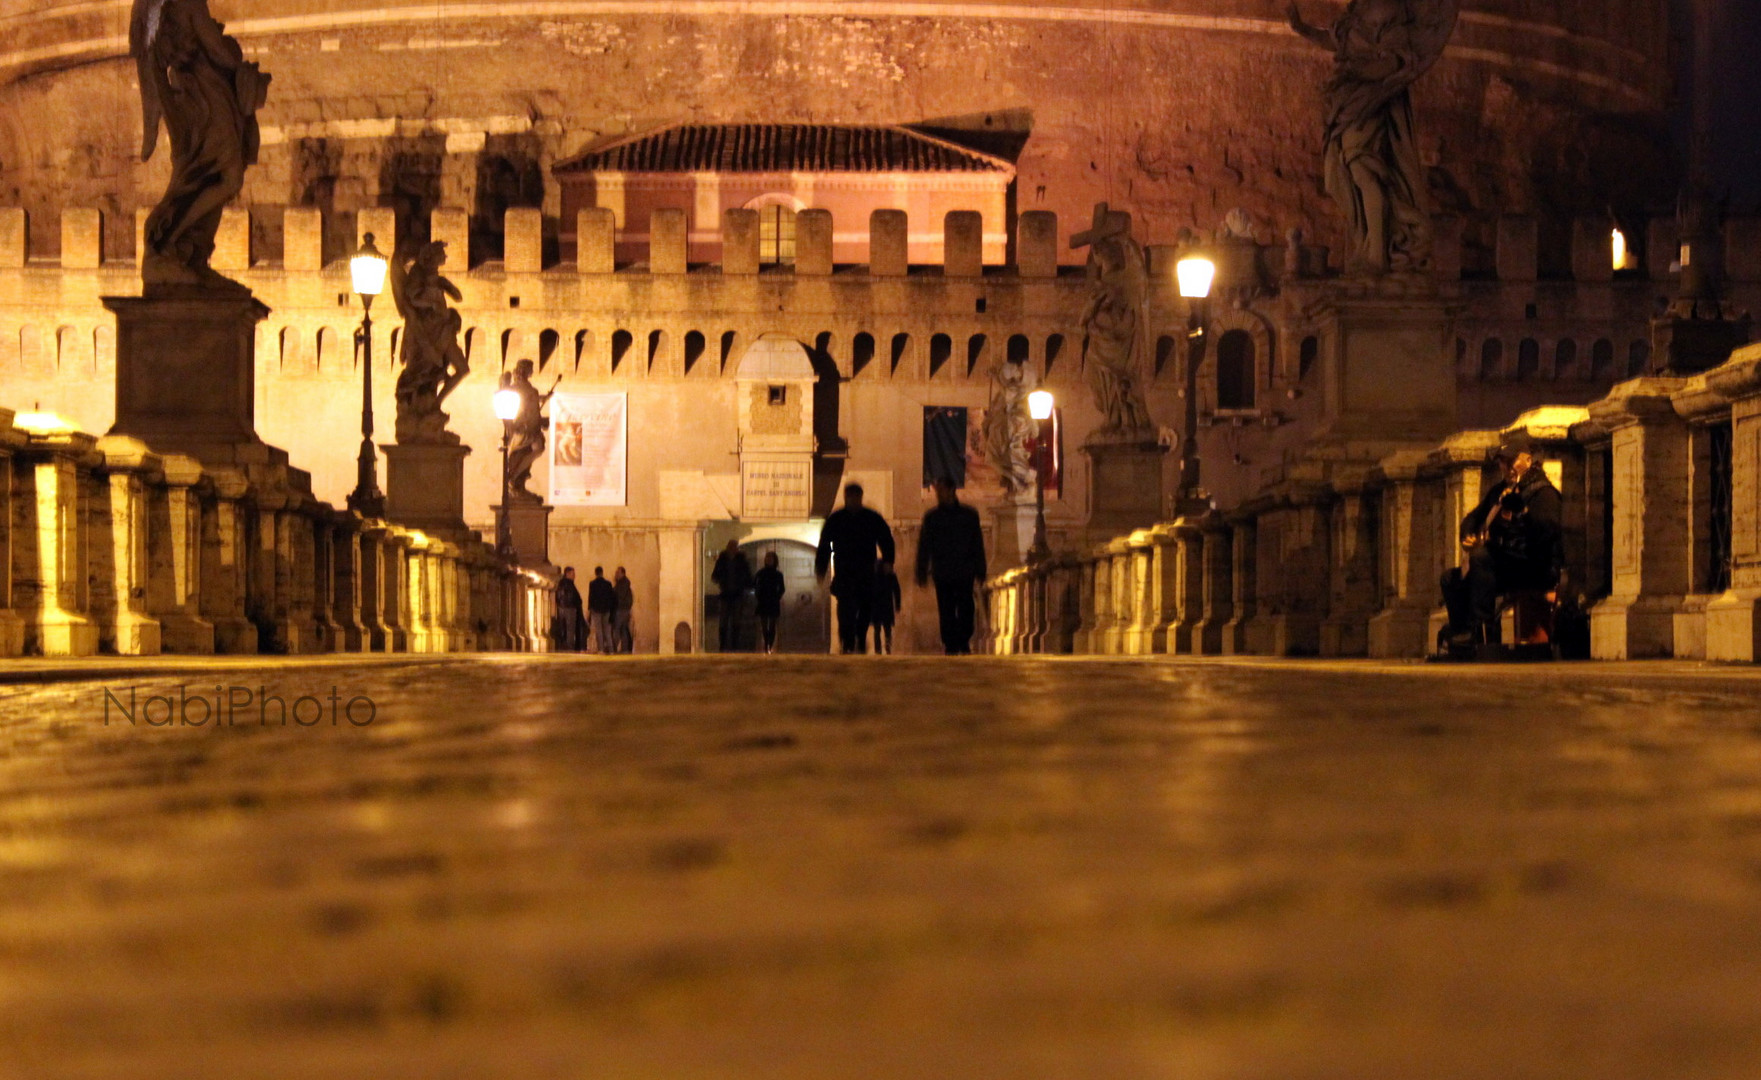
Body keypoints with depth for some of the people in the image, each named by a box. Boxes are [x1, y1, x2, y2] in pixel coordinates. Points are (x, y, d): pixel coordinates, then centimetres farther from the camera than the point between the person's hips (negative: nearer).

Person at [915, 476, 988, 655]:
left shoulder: (969, 515, 8)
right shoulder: (931, 517, 10)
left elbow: (978, 545, 9)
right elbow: (924, 546, 11)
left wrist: (980, 572, 3)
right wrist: (922, 572, 3)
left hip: (964, 573, -1)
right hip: (941, 573, 1)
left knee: (965, 609, -7)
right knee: (946, 612, -2)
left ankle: (964, 643, 5)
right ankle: (950, 645, 2)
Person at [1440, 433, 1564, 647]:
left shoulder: (1542, 491, -8)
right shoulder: (1500, 491, 19)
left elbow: (1547, 527, -26)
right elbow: (1473, 517, 30)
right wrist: (1467, 536, 9)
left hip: (1533, 570, -9)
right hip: (1504, 566, 9)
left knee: (1480, 558, -30)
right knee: (1451, 580, 2)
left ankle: (1481, 629, -34)